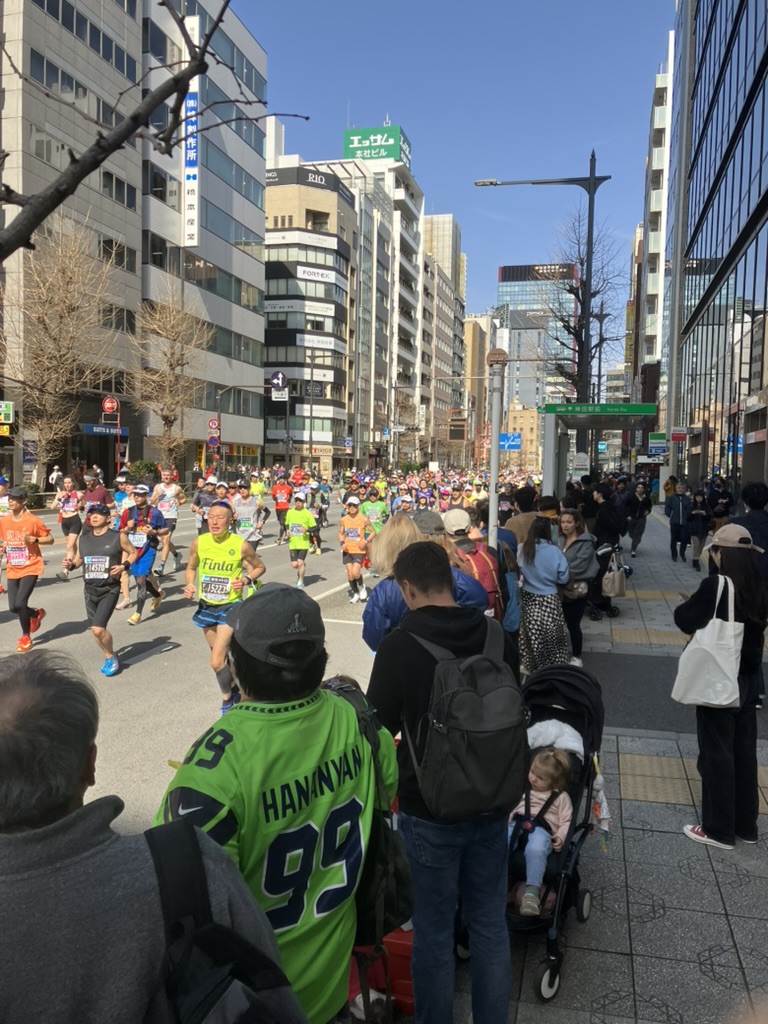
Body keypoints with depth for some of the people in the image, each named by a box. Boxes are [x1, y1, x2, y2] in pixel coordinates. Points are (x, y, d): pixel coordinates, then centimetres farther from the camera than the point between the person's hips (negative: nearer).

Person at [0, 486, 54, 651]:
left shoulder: (33, 520, -12)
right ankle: (37, 614, 36)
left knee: (20, 603, -16)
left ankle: (26, 636, 8)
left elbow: (50, 539, -6)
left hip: (30, 568, -5)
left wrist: (34, 539, -23)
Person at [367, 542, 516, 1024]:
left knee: (434, 933, 13)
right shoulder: (497, 635, -7)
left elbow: (378, 726, -7)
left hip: (430, 809, -4)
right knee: (491, 925, 19)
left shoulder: (400, 644, -20)